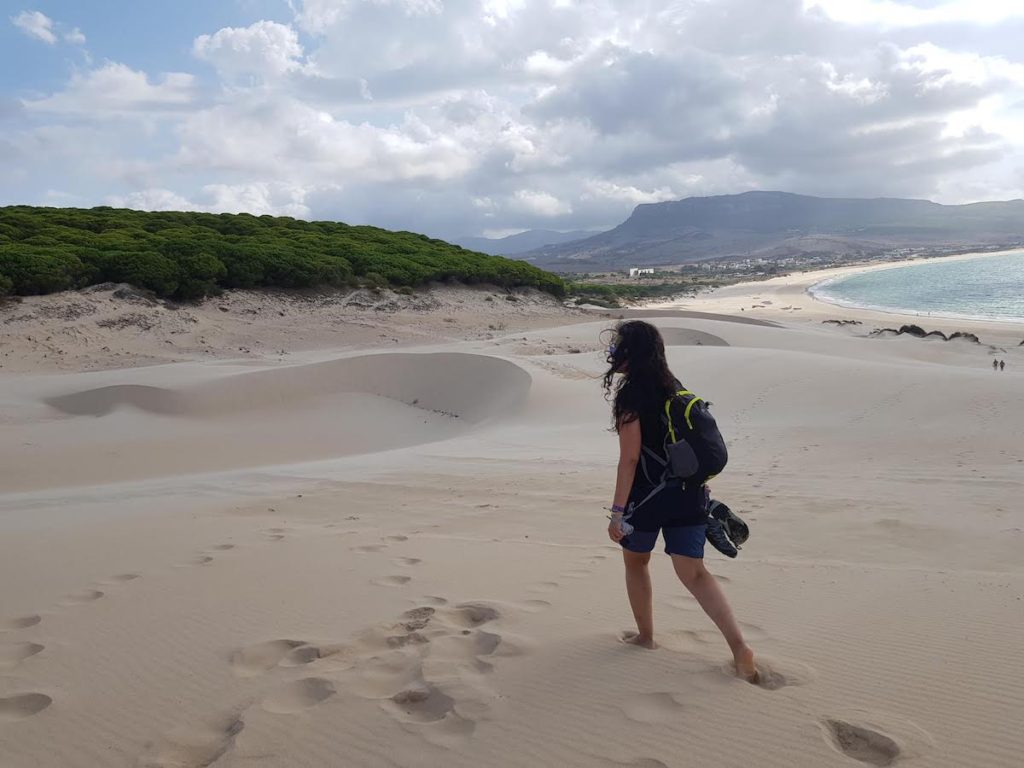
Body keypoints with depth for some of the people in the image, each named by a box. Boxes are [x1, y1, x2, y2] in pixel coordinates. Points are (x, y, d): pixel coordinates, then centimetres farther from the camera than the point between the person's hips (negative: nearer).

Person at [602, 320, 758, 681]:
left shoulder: (630, 394, -14)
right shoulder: (674, 386, 9)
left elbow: (630, 458, -17)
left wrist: (617, 511, -14)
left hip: (648, 492, -6)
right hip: (688, 490, 6)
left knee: (635, 561, 18)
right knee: (693, 572, 6)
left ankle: (645, 636, 30)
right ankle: (739, 645, -5)